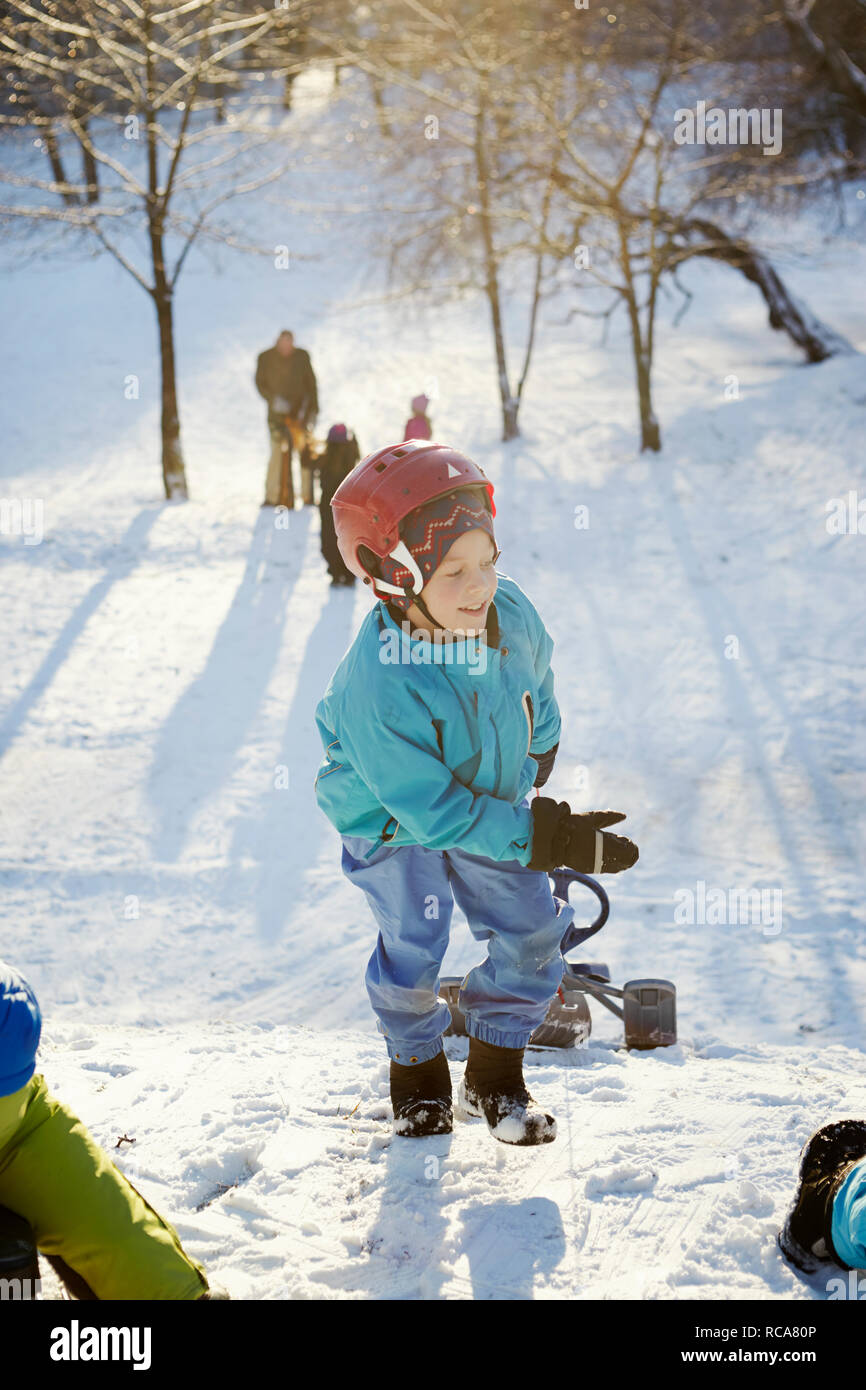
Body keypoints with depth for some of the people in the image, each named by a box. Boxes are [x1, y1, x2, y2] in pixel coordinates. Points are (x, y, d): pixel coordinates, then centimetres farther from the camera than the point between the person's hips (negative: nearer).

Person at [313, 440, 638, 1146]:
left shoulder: (510, 610, -22)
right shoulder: (378, 684, -39)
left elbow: (536, 677, 5)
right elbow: (433, 808, -34)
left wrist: (541, 748, 22)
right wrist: (541, 838, -37)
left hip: (491, 797, 5)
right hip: (394, 820, -5)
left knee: (535, 930, 1)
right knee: (413, 949, -8)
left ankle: (497, 1074, 22)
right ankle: (417, 1068, 25)